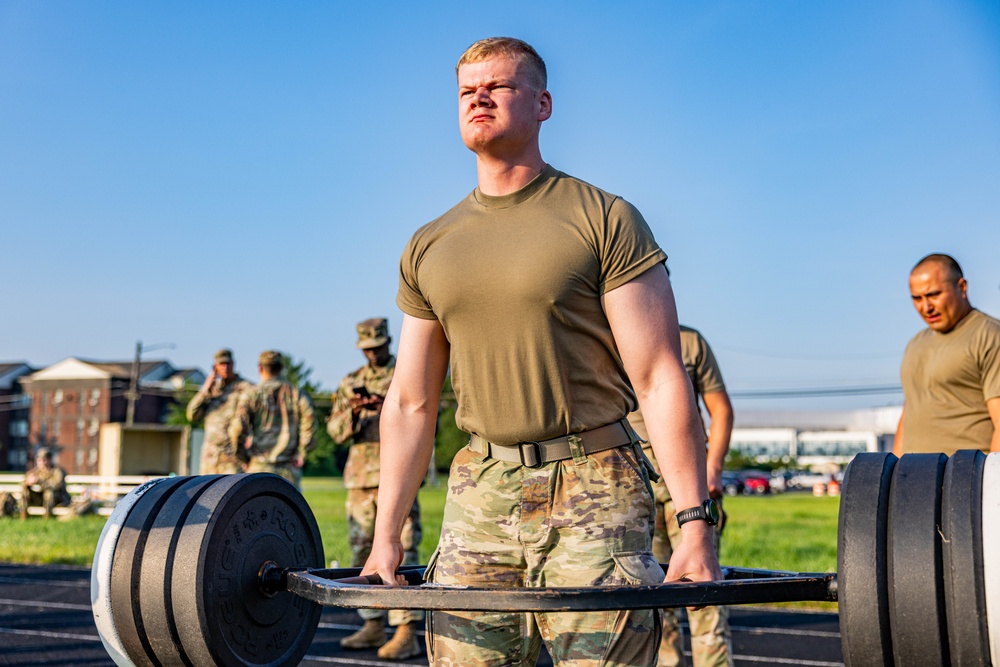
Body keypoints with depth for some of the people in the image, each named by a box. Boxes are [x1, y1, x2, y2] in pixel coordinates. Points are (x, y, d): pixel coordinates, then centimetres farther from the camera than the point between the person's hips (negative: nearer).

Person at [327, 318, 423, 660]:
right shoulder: (350, 383, 15)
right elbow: (335, 430, 9)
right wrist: (353, 412, -11)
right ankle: (373, 626, 18)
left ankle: (407, 633, -10)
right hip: (360, 477, 5)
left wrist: (388, 408, -21)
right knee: (363, 553, 9)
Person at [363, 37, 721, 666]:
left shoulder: (604, 220, -3)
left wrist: (696, 521, -15)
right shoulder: (428, 248, 11)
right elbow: (410, 403, 13)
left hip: (593, 489, -4)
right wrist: (386, 537, 10)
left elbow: (660, 378, -8)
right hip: (480, 491, 4)